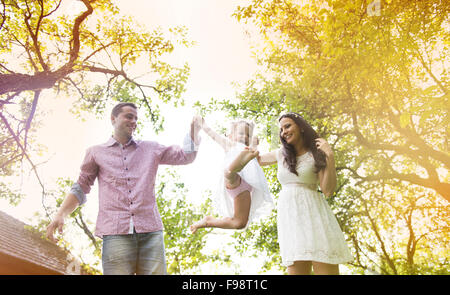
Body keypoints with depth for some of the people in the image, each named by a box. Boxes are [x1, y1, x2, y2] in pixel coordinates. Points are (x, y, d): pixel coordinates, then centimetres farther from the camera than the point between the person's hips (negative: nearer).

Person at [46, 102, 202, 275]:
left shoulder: (151, 149, 21)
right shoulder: (96, 152, 18)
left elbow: (186, 155, 19)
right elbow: (80, 189, 18)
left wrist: (195, 126, 11)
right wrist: (60, 215, 5)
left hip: (150, 231, 2)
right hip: (116, 233, -1)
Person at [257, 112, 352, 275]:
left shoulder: (317, 154, 6)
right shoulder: (281, 154, 16)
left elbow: (328, 191, -4)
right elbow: (259, 160, 37)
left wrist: (330, 157, -10)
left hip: (312, 211, -3)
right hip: (288, 214, 3)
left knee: (326, 269, -14)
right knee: (296, 270, -8)